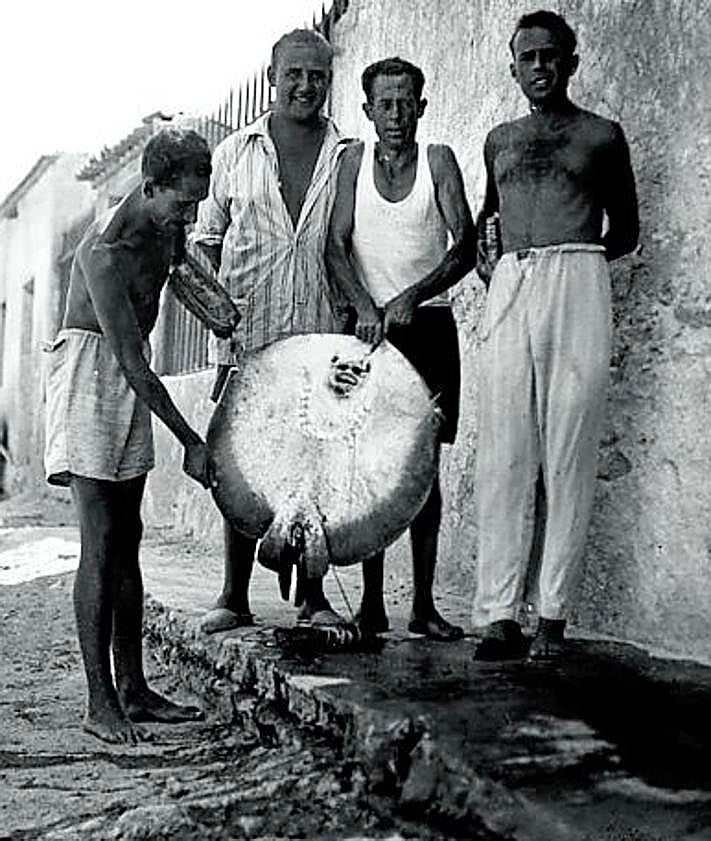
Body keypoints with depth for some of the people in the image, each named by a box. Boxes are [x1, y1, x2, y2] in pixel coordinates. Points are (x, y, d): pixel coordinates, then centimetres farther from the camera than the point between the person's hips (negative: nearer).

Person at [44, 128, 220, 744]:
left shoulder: (165, 228, 1)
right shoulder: (106, 253, -25)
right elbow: (134, 365, -25)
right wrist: (191, 443, -21)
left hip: (130, 379, 8)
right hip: (88, 374, -8)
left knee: (126, 542, 8)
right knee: (100, 544, -11)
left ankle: (133, 689, 12)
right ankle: (100, 703, -6)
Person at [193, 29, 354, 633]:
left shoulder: (348, 158, 8)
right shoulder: (235, 153, 9)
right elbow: (207, 238, 13)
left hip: (322, 336, 0)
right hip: (249, 336, 0)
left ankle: (313, 595, 14)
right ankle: (235, 596, 11)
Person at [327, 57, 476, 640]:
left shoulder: (438, 161, 3)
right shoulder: (354, 160, 6)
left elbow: (466, 246, -6)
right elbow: (337, 245, -2)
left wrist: (412, 296, -20)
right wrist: (364, 306, -18)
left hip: (427, 324, 0)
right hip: (369, 324, 1)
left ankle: (424, 604, 6)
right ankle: (372, 601, 6)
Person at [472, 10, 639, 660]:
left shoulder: (603, 136, 12)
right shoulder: (499, 141, 21)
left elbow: (626, 230, 17)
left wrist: (577, 260, 6)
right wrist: (484, 256, 16)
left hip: (578, 288, -2)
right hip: (508, 291, 3)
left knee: (569, 455, -6)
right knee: (503, 456, -5)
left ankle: (554, 613, -2)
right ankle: (500, 615, -6)